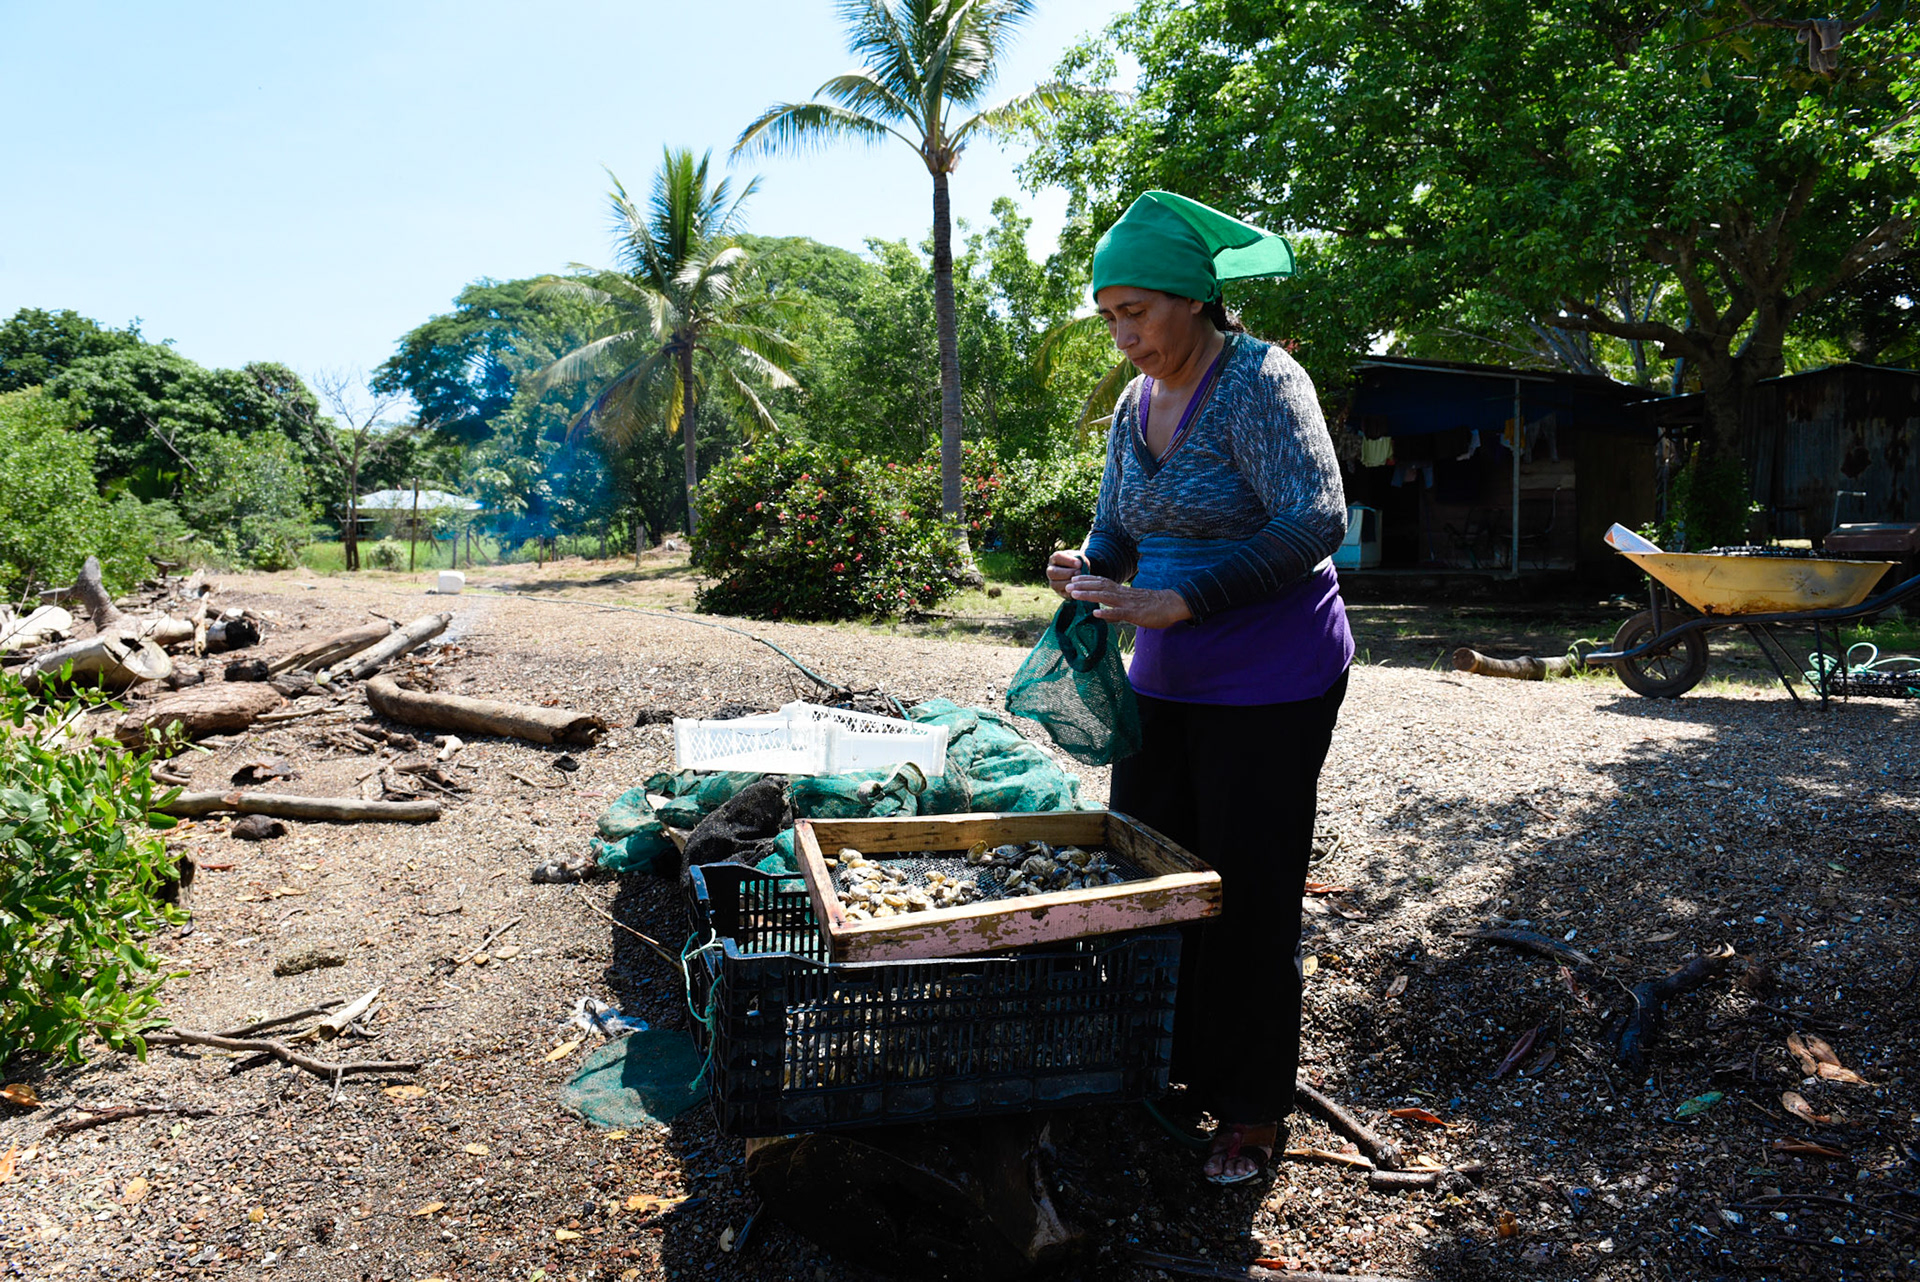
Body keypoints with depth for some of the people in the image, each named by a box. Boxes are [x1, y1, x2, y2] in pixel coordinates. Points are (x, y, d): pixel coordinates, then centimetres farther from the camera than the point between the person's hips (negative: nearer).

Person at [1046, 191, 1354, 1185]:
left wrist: (1179, 602, -30)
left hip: (1270, 686, -7)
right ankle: (1158, 1076, 27)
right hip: (1166, 682, 7)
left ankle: (1252, 1110, 20)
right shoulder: (1136, 405, 9)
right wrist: (1088, 570, -7)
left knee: (1248, 898, 1)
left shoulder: (1259, 382, -14)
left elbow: (1316, 522, -25)